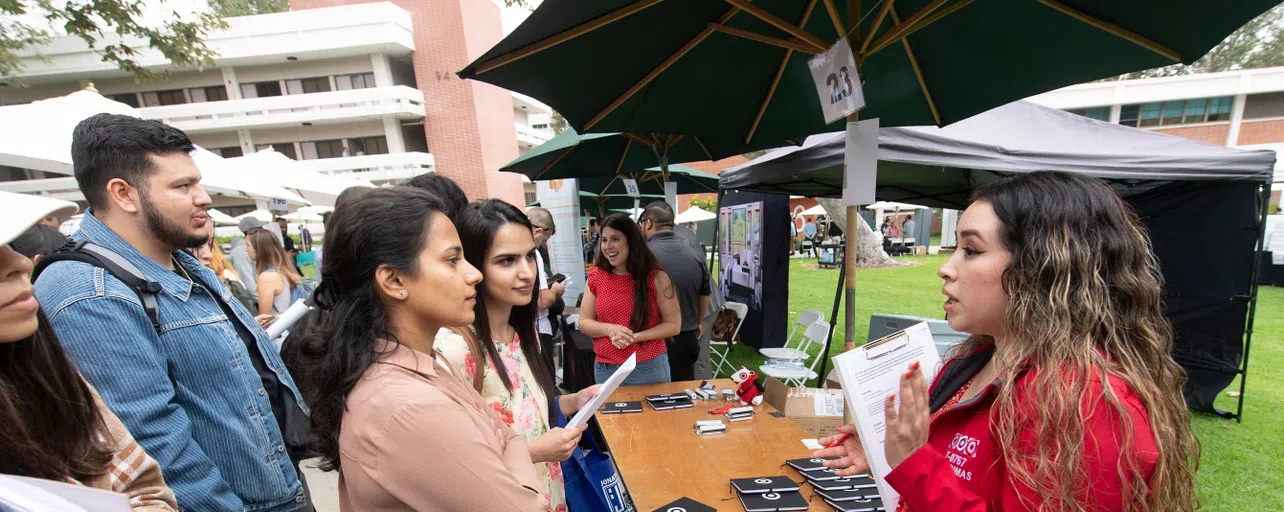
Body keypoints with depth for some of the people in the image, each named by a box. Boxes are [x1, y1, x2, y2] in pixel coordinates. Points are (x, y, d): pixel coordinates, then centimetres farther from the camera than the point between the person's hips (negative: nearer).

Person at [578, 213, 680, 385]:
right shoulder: (596, 276, 0)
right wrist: (610, 329, -17)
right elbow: (584, 322, 3)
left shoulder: (655, 276, -9)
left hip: (649, 369, -2)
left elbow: (673, 324, -6)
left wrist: (634, 337, -18)